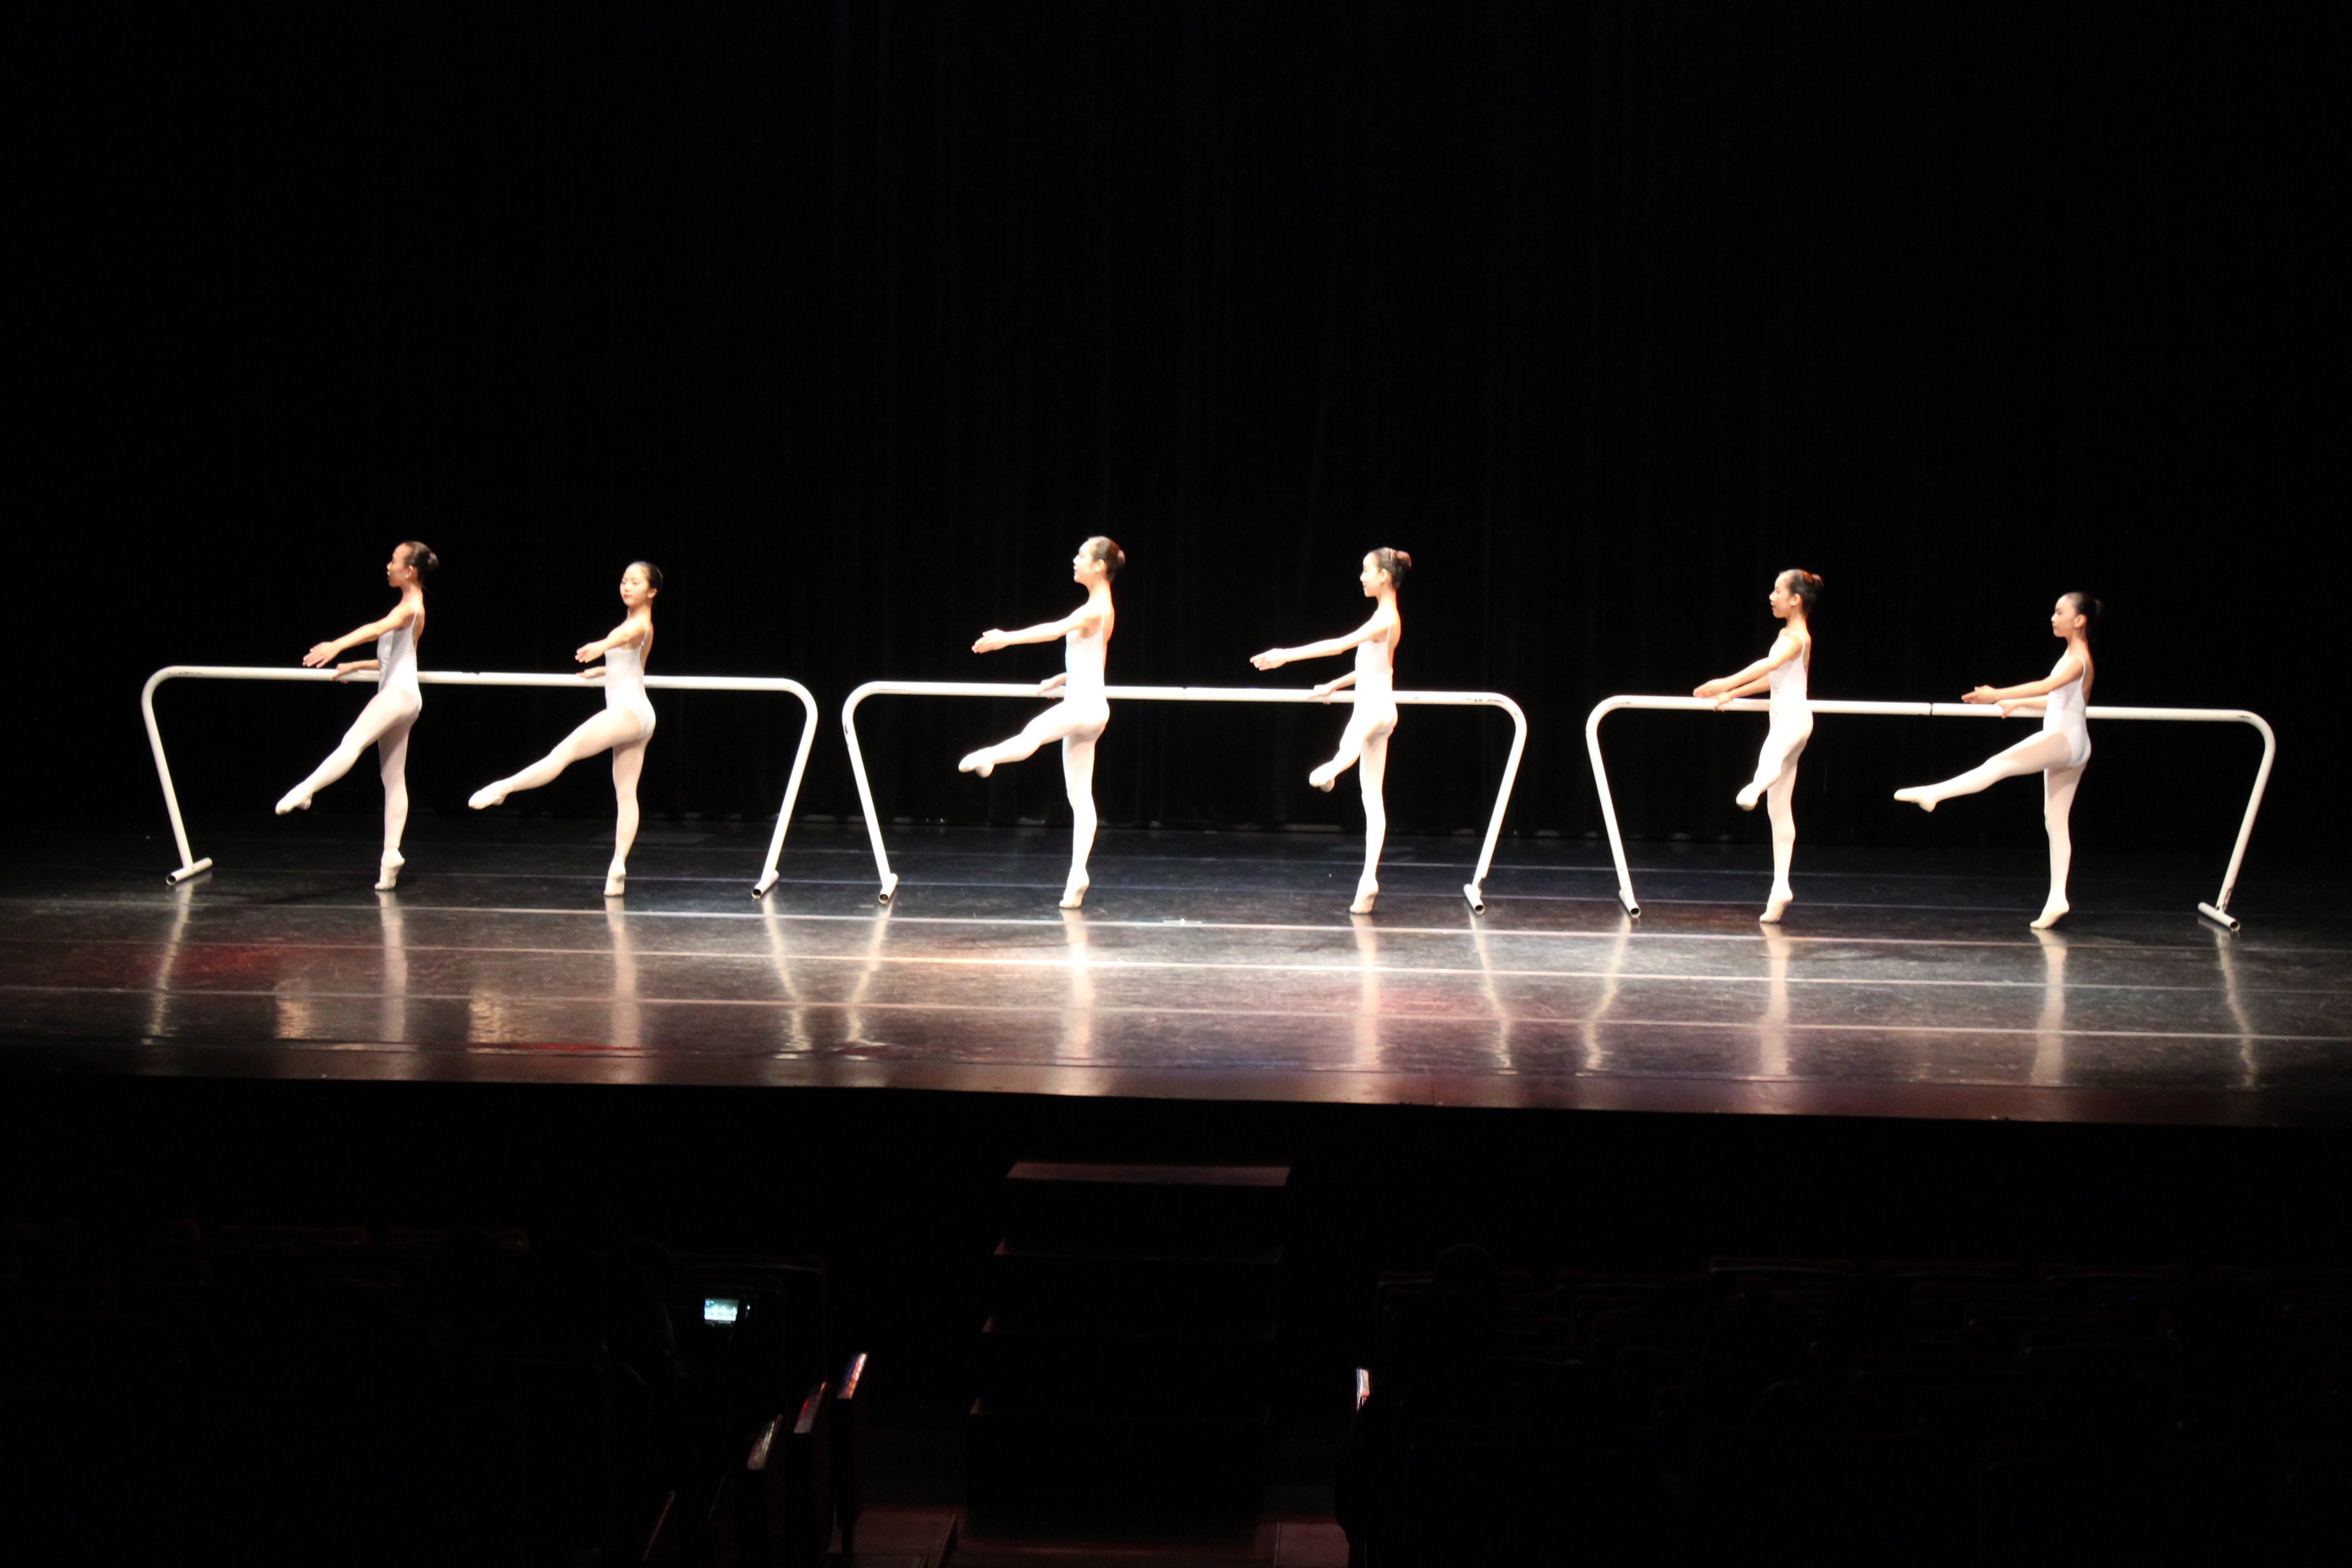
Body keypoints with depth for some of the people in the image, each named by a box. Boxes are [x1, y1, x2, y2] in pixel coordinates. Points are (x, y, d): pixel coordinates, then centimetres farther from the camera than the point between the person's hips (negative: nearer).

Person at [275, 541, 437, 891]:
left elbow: (377, 628, -29)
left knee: (353, 741, -30)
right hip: (399, 696, 11)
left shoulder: (409, 608, -8)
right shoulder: (413, 609, 22)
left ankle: (304, 791, -50)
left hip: (399, 693, -11)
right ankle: (391, 857, 4)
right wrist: (356, 666, 25)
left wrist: (336, 646, -43)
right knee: (393, 779, 6)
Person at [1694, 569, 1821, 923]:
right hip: (1784, 717, 9)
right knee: (1779, 809, 8)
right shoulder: (1789, 635, 21)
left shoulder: (1796, 636, -8)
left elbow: (1769, 665, -26)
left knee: (1770, 762, -45)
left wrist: (1728, 683, -36)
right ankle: (1780, 889, 9)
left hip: (1793, 715, -9)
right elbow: (1772, 679, 31)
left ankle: (1754, 788, -79)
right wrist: (1732, 695, 29)